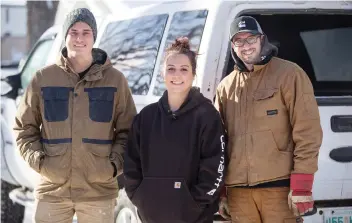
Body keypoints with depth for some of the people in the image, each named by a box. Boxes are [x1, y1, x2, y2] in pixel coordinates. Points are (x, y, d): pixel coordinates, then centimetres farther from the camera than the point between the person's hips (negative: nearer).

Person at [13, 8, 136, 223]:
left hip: (99, 189, 0)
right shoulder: (43, 78, 3)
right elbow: (25, 127, 10)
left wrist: (116, 164, -7)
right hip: (52, 189, 0)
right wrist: (38, 160, -5)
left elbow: (127, 131, 8)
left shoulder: (115, 79, 3)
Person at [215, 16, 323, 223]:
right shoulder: (225, 87, 15)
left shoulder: (289, 74, 0)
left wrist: (301, 185, -12)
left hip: (279, 186, -5)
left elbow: (308, 131, -6)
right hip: (238, 190, 5)